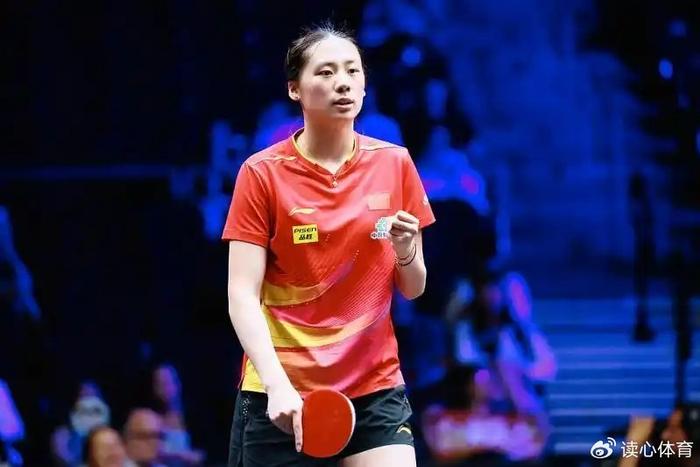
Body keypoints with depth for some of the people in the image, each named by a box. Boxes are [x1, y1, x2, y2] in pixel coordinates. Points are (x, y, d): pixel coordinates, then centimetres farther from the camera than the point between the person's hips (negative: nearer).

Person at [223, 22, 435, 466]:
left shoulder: (394, 164, 4)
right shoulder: (262, 174, -4)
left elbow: (412, 289, 10)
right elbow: (242, 295, -10)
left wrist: (406, 252, -12)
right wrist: (277, 383, -24)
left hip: (376, 388, 2)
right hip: (282, 398, -2)